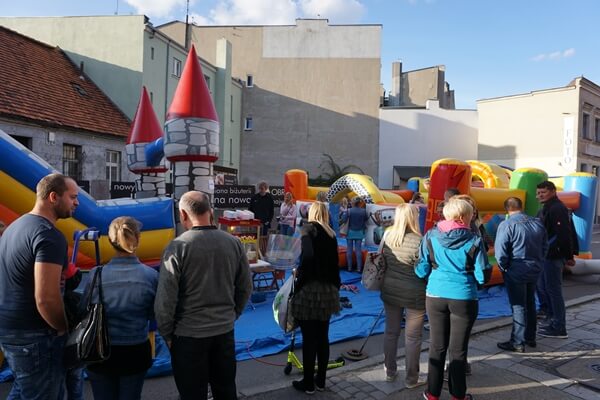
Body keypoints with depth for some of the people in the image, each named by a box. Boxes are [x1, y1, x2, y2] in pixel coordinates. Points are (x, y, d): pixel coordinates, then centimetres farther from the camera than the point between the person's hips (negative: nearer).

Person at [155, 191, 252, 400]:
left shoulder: (178, 246, -16)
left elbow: (166, 298, -15)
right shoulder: (234, 242, -3)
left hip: (189, 335, -4)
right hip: (225, 331, 4)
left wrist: (166, 334, 0)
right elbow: (245, 288, 5)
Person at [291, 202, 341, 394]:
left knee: (309, 339, 5)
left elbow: (308, 256, -21)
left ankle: (308, 383, 17)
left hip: (310, 289, -6)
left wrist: (298, 281, -13)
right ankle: (321, 381, 27)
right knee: (323, 337, 15)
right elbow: (333, 262, 13)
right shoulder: (331, 234, 12)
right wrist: (335, 286, 17)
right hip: (328, 289, 6)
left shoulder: (309, 228, -6)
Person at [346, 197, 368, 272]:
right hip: (359, 233, 2)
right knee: (358, 250, 5)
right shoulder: (363, 211, -5)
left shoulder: (349, 211, -11)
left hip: (350, 232, -2)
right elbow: (366, 220, 6)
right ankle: (359, 268, 4)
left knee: (349, 250, 7)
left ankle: (349, 267, 10)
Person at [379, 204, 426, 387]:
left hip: (390, 291, 5)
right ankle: (411, 378, 20)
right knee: (412, 337, 8)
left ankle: (390, 372, 31)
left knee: (391, 332, 17)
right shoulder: (418, 241, -20)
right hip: (414, 294, -5)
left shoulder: (387, 236, -1)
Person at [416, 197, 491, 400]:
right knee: (458, 349, 11)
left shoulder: (431, 236, -5)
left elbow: (421, 271, -2)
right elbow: (483, 276, -7)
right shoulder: (473, 241, -10)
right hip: (463, 298, -2)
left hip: (435, 296, 2)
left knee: (437, 346, 14)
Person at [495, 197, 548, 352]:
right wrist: (538, 262, 17)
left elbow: (500, 252, -19)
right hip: (535, 270, 6)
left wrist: (504, 267, -4)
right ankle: (530, 337, 30)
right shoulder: (537, 223, 3)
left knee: (518, 306, 1)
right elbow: (545, 246, 9)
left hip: (516, 272, -6)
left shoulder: (506, 225, -17)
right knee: (530, 303, 19)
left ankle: (518, 343, 9)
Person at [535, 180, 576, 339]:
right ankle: (550, 316, 30)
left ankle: (559, 328, 3)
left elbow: (564, 234, -23)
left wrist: (568, 256, -22)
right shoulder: (546, 209, 17)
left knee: (553, 290, -5)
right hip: (545, 255, 10)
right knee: (542, 287, 17)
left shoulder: (557, 209, -16)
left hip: (553, 256, -10)